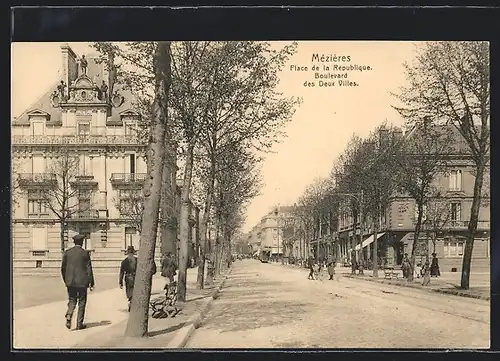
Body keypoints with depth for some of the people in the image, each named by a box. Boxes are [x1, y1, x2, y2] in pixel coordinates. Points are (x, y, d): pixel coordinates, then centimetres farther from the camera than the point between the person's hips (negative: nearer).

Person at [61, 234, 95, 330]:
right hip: (82, 282, -2)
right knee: (82, 303, 8)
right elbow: (89, 269, -5)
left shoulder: (67, 252, 2)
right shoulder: (85, 253, -6)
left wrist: (65, 280, 19)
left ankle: (69, 316, -11)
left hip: (70, 282, 3)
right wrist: (91, 283, 1)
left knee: (72, 301, 15)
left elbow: (63, 268, 6)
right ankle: (79, 324, 10)